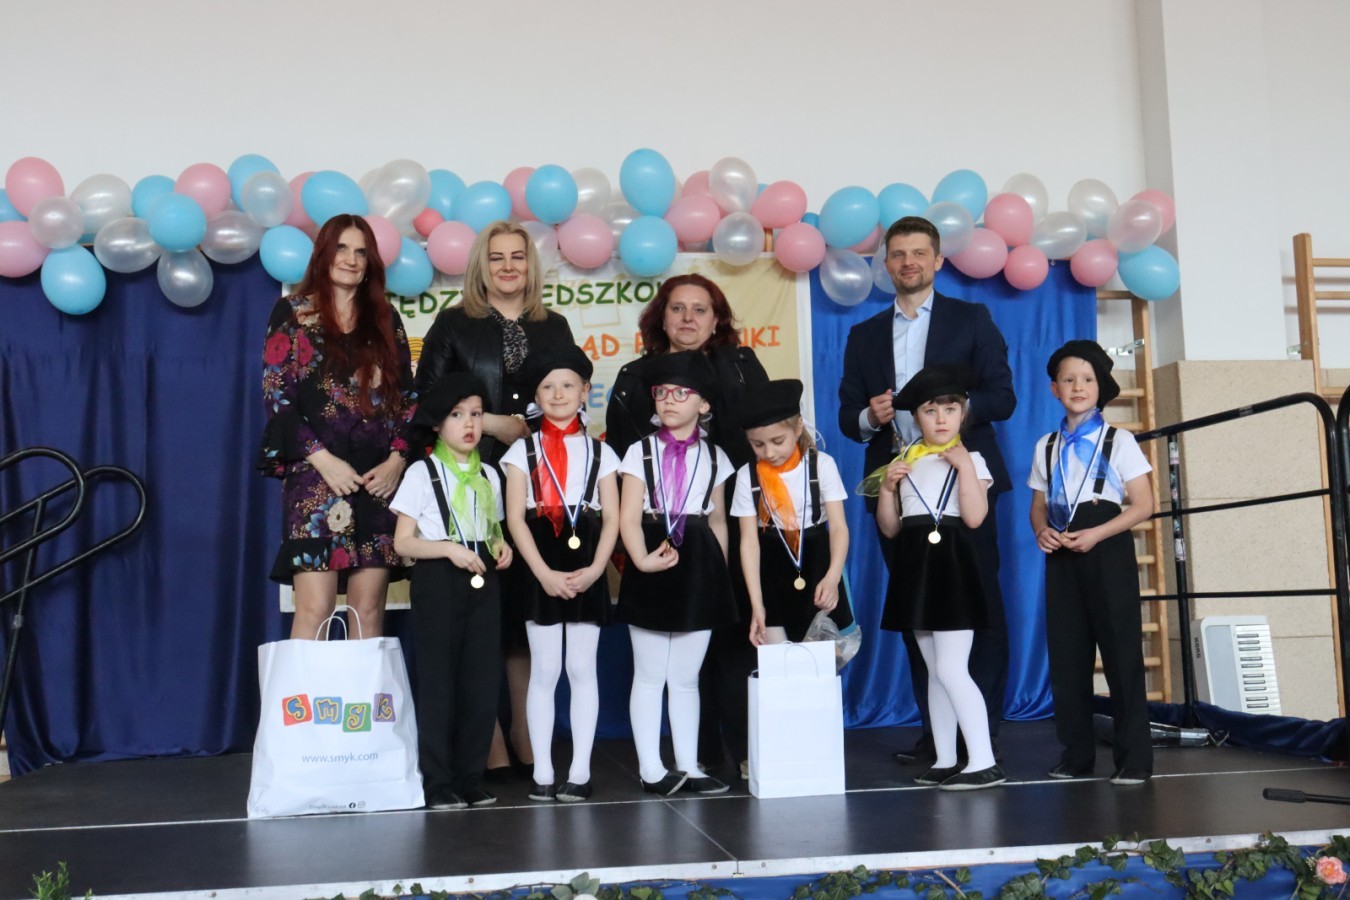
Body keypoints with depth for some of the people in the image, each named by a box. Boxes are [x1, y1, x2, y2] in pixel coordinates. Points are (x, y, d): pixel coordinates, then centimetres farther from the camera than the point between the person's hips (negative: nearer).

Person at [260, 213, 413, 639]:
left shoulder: (385, 319, 16)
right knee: (315, 608, -10)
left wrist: (397, 459, -3)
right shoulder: (292, 313, 7)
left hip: (380, 477, 3)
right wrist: (323, 460, -10)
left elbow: (407, 398, 13)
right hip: (316, 475, -3)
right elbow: (277, 396, 0)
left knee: (369, 609, 2)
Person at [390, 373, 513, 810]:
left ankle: (471, 779, 15)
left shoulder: (488, 474, 13)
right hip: (438, 582, -4)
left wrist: (501, 547, -1)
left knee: (482, 684, 4)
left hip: (484, 582, 4)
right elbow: (403, 541, -5)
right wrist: (450, 549, -18)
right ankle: (438, 784, 8)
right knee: (438, 684, -1)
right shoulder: (422, 473, -1)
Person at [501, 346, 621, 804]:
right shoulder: (523, 450, 7)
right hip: (540, 569, 0)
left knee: (582, 669, 3)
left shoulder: (600, 452, 9)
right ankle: (542, 772, 9)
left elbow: (612, 518, 4)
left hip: (587, 569, 1)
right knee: (544, 671, 2)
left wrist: (594, 570, -10)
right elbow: (515, 517, -1)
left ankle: (580, 770, 9)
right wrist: (544, 573, -12)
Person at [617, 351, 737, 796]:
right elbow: (628, 517, -8)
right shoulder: (641, 451, 2)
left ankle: (688, 766, 17)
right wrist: (642, 559, -23)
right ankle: (650, 768, 10)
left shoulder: (714, 457, 9)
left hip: (699, 564, 2)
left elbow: (718, 521, 14)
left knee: (686, 677, 10)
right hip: (653, 568, -2)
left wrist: (720, 570, 6)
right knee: (649, 675, 3)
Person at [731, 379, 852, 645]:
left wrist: (832, 578, -31)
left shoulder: (822, 465, -9)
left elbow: (839, 526, -13)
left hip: (816, 565, -1)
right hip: (771, 575, 1)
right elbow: (749, 540, -7)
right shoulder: (747, 476, -6)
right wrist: (756, 604, -16)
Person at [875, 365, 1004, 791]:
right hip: (914, 566, 6)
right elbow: (889, 528, 12)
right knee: (935, 672, 12)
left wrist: (965, 466, -16)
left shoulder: (969, 460, -1)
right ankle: (945, 761, 19)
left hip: (951, 564, -6)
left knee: (951, 669, -12)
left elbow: (975, 516, -15)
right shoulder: (904, 463, 12)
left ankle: (983, 762, -7)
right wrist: (887, 488, -3)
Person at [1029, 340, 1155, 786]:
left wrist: (1096, 534, -17)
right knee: (1066, 657, 5)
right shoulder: (1046, 446, 13)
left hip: (1107, 551, -4)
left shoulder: (1119, 441, 1)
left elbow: (1144, 504, -4)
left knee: (1121, 653, -4)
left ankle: (1134, 758, 4)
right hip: (1061, 556, 4)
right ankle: (1076, 754, 16)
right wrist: (1042, 531, -7)